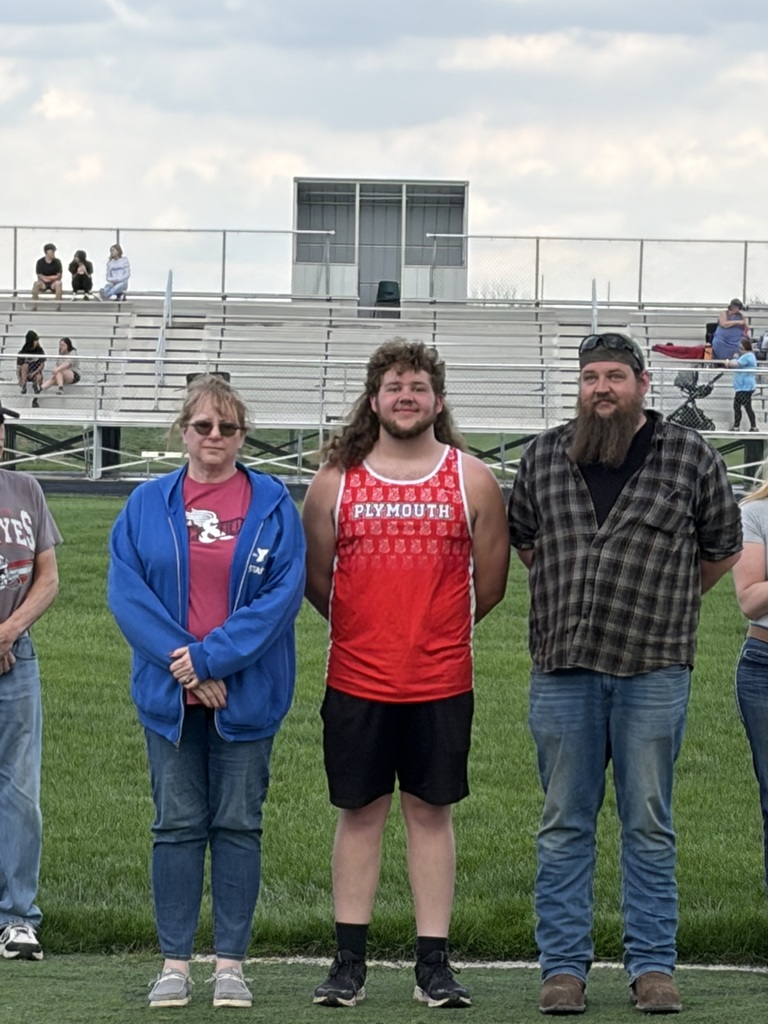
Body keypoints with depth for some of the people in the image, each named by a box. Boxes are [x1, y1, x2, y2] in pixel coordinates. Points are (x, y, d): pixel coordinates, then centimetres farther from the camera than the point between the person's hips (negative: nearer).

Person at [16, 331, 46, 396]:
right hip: (25, 374, 0)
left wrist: (33, 373, -21)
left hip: (36, 372, 0)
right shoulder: (22, 352, -16)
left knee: (39, 378, -35)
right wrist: (19, 380, -31)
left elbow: (42, 365, -8)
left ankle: (35, 385, 1)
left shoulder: (39, 350, -12)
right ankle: (23, 387, -24)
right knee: (25, 365, -33)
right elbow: (18, 367, -17)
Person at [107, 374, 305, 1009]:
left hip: (246, 693, -1)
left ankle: (231, 963, 9)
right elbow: (127, 592, -3)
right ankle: (175, 962, 9)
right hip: (170, 695, 1)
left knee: (238, 825, 3)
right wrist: (186, 665, -14)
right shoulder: (147, 505, 4)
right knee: (177, 825, 4)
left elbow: (284, 594, -8)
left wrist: (213, 656, -16)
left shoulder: (273, 506, 0)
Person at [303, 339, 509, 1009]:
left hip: (441, 682, 0)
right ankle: (349, 963, 11)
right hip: (356, 680, 0)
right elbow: (316, 579, 11)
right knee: (360, 813, 5)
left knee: (431, 813, 5)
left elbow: (489, 584, 9)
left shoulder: (472, 480, 3)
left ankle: (434, 964, 9)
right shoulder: (335, 481, 3)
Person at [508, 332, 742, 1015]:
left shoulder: (691, 457, 1)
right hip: (562, 669, 2)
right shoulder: (544, 457, 8)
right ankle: (564, 966, 10)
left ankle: (653, 965, 9)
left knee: (649, 825, 3)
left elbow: (722, 548, 11)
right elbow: (522, 536, 22)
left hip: (653, 671, -2)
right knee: (565, 825, 5)